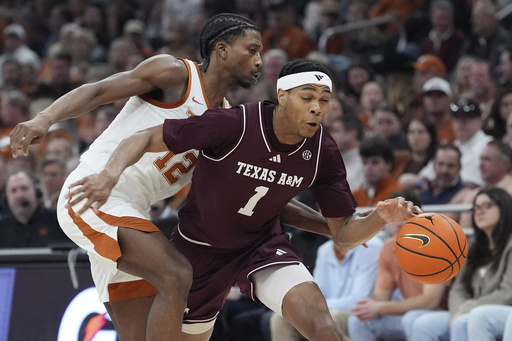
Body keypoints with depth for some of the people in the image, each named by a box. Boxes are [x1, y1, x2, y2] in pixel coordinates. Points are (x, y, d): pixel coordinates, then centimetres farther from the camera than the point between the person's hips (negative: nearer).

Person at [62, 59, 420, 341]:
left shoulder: (323, 152, -15)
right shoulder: (234, 125, -29)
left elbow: (343, 232, -8)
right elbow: (145, 138, -24)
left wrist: (381, 217, -30)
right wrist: (111, 174, -44)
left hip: (263, 245, 2)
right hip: (201, 247, -2)